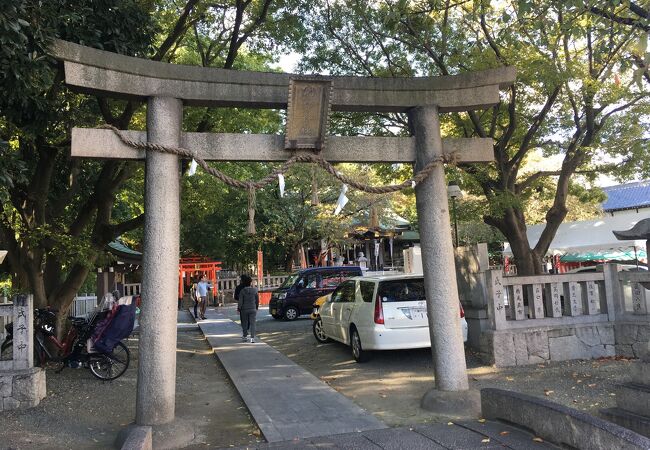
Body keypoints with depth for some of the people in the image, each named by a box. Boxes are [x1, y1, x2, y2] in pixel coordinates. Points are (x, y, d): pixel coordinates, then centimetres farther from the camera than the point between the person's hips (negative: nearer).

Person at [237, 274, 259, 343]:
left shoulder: (242, 291, -10)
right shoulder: (254, 290, -4)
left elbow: (240, 301, -8)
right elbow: (257, 300, 2)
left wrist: (239, 308, 3)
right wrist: (257, 307, 15)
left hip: (244, 309, -1)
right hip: (253, 309, 1)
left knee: (245, 323, 14)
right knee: (252, 323, 1)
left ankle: (245, 336, 23)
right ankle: (252, 338, -5)